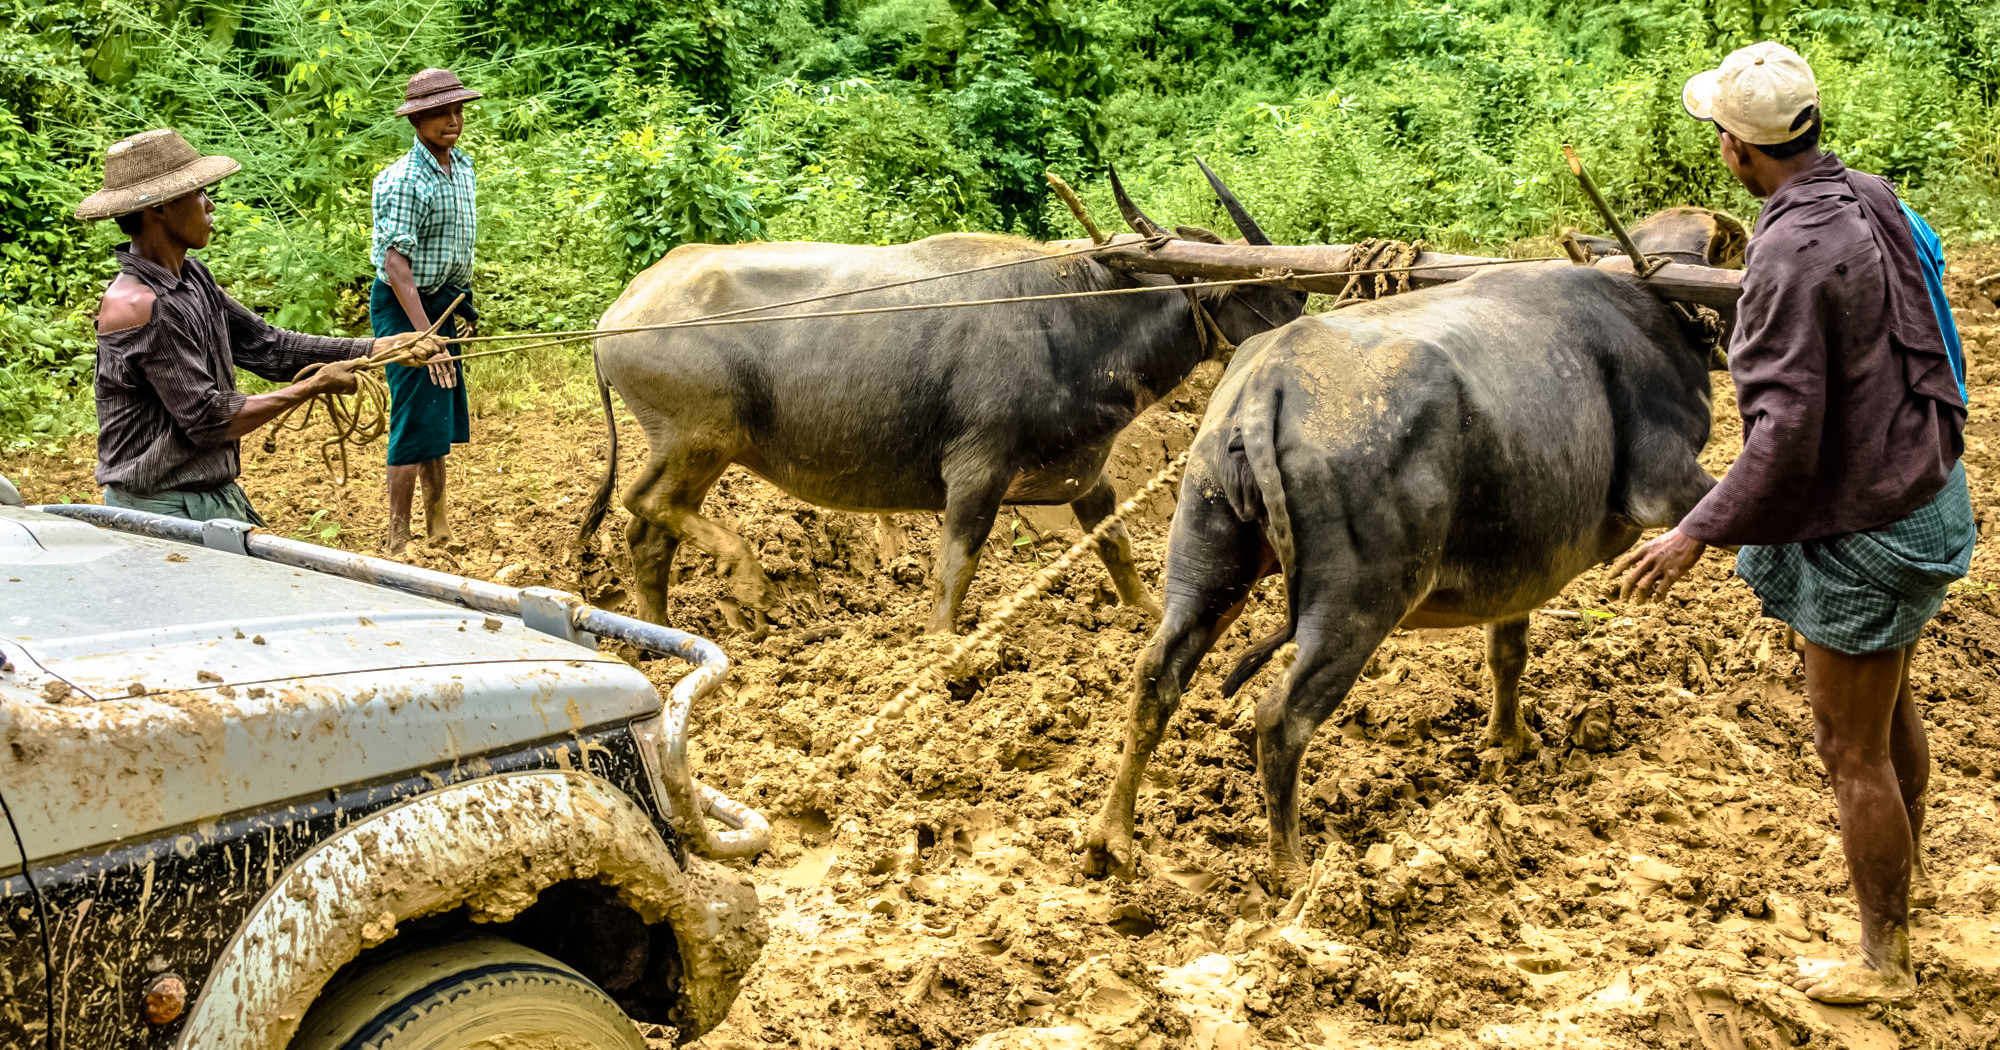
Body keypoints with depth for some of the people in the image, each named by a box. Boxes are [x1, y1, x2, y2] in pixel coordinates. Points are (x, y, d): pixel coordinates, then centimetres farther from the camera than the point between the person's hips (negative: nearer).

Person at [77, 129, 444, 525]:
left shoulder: (191, 277, 7)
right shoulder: (137, 307, -21)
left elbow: (264, 345, 8)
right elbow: (208, 421, -20)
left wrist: (383, 348, 2)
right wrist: (315, 385, -11)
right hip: (163, 510, -8)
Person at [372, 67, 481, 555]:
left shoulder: (463, 167, 6)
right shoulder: (402, 181, -21)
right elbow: (396, 263, -26)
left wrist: (463, 301, 19)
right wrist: (426, 337, -32)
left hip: (444, 302, 8)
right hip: (405, 306, -8)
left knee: (441, 416, 16)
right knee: (416, 421, -6)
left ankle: (437, 519, 31)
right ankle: (398, 542, 3)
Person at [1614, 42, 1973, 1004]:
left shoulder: (1792, 253, -27)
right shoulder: (1870, 200, -1)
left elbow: (1788, 432, -29)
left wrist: (1698, 534, -23)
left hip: (1861, 529, -9)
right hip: (1923, 486, 9)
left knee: (1852, 750, 6)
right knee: (1890, 703, 27)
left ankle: (1883, 962, 21)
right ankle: (1908, 868, 48)